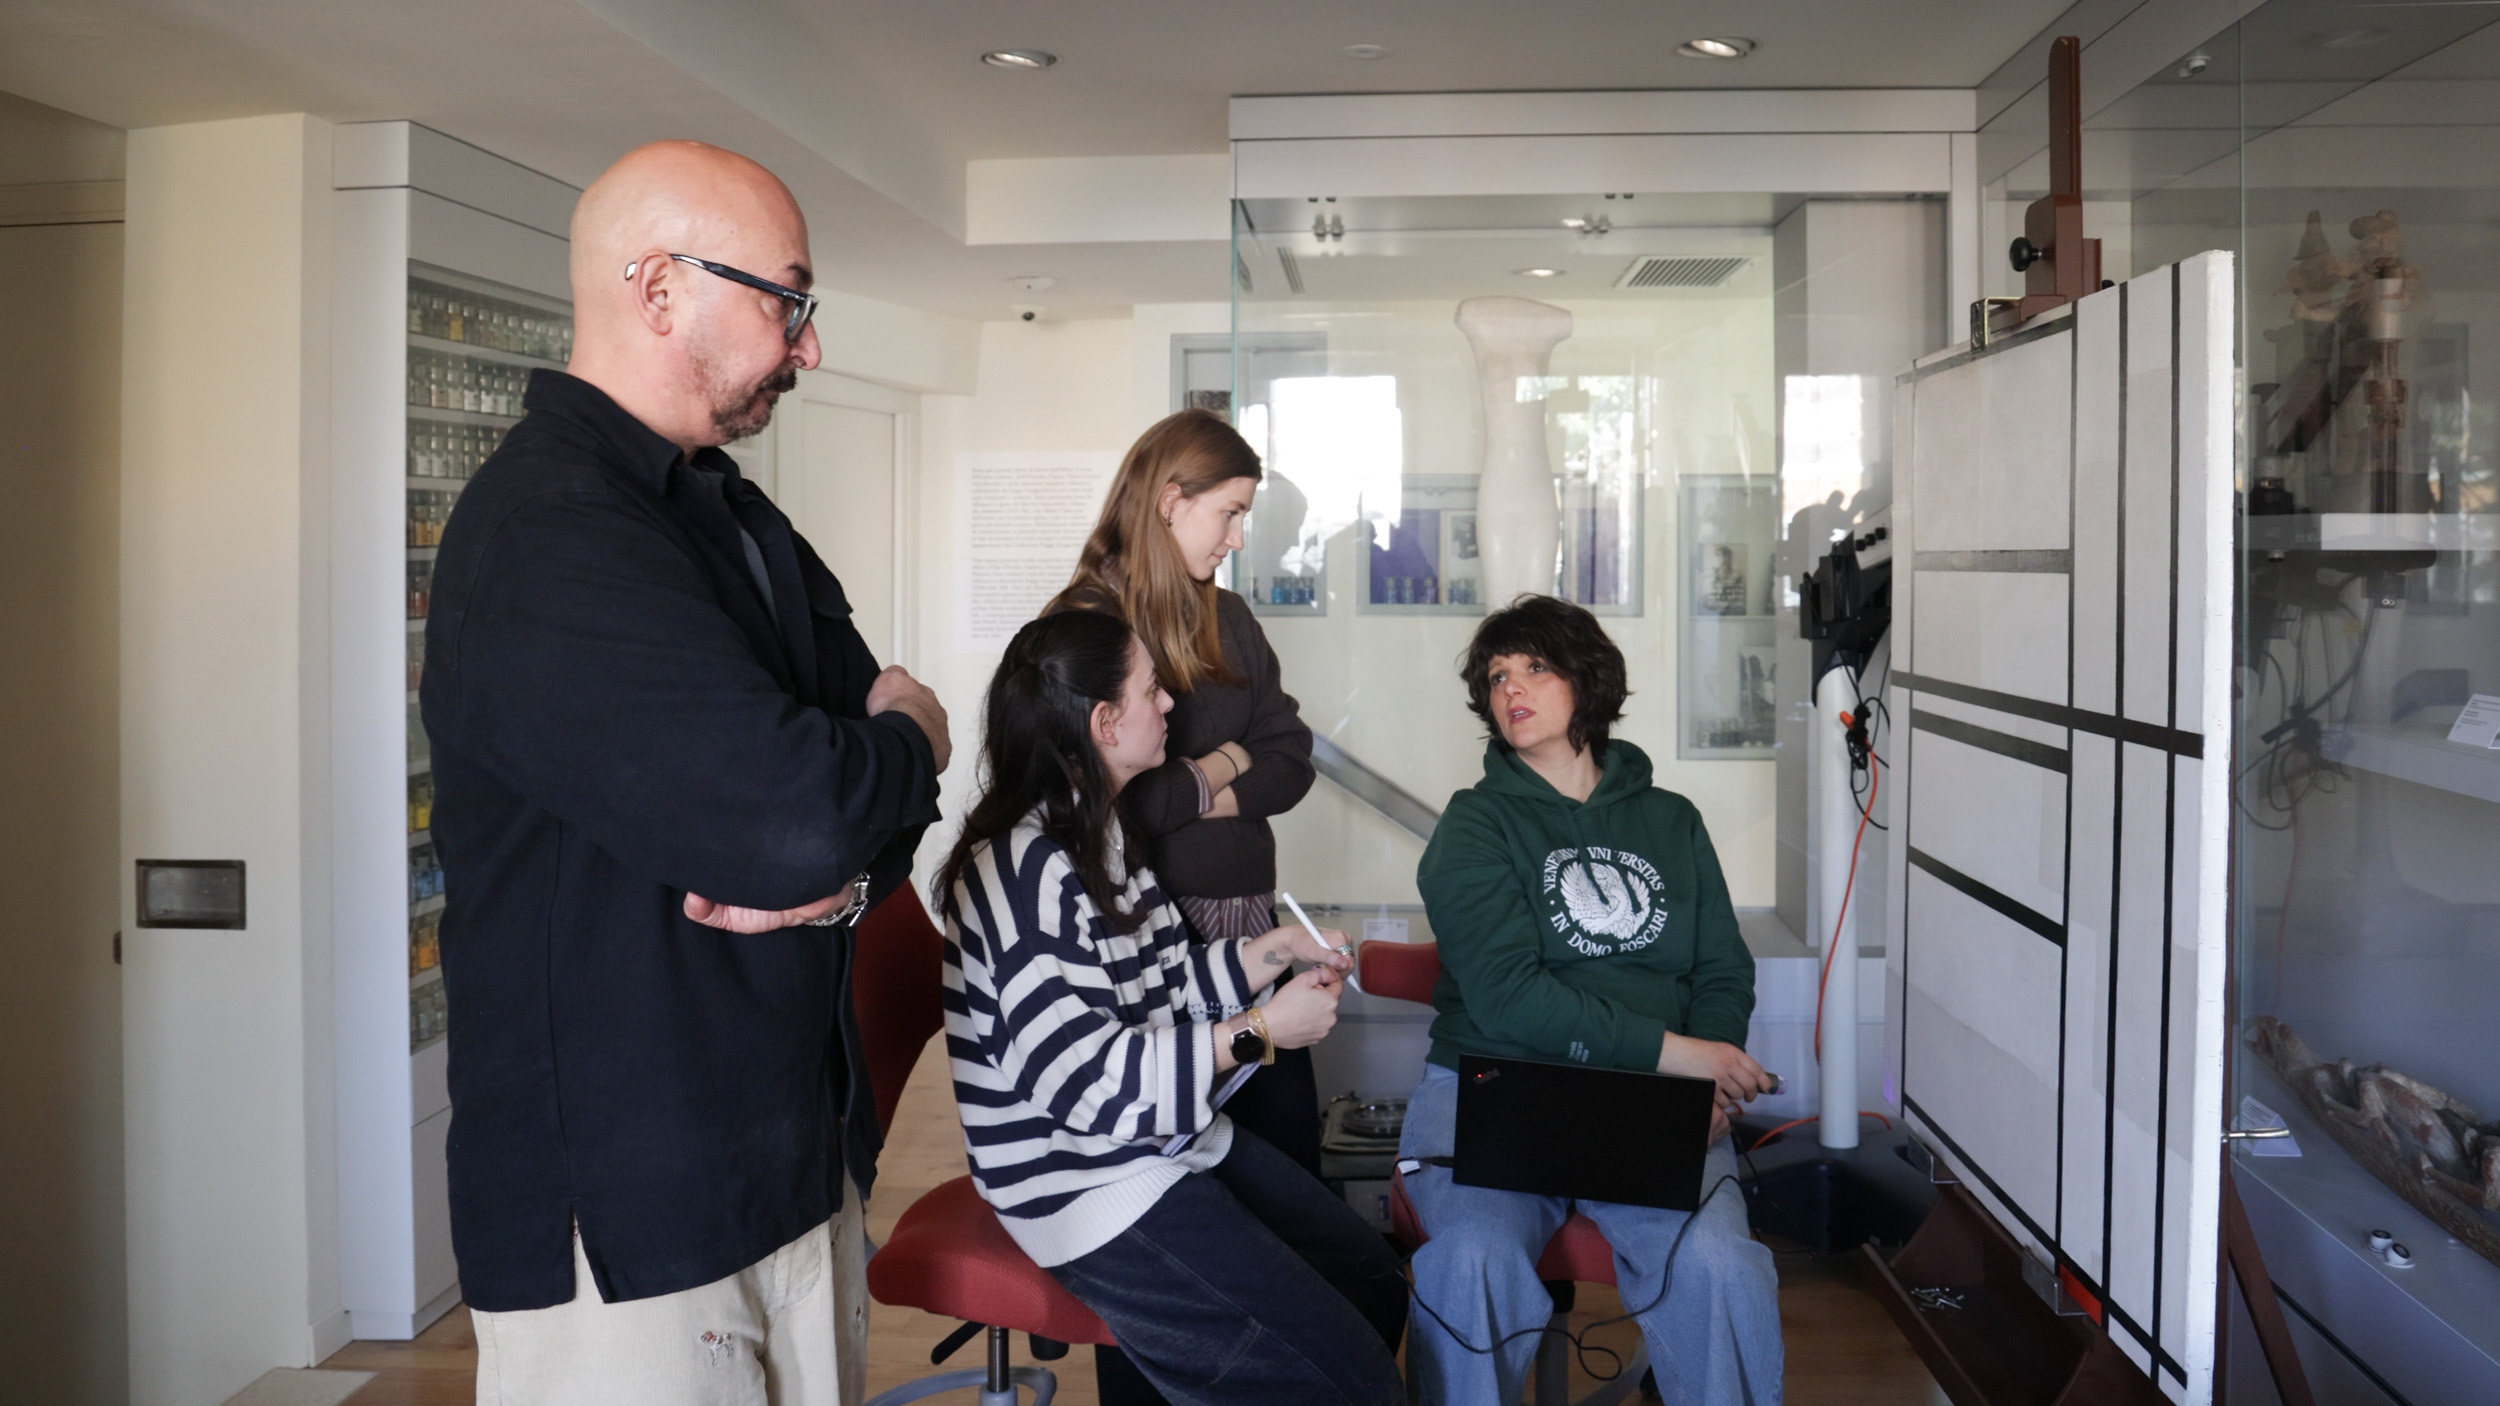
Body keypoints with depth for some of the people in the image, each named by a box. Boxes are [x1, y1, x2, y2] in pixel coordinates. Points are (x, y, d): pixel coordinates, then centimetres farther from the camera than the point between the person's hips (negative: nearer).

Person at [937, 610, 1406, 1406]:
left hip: (1175, 1147, 10)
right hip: (1092, 1188, -10)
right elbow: (1088, 1083, -28)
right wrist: (1259, 1034, -22)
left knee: (1374, 1280, 14)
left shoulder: (1102, 835, 9)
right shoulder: (1021, 871, -23)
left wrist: (1279, 949, 8)